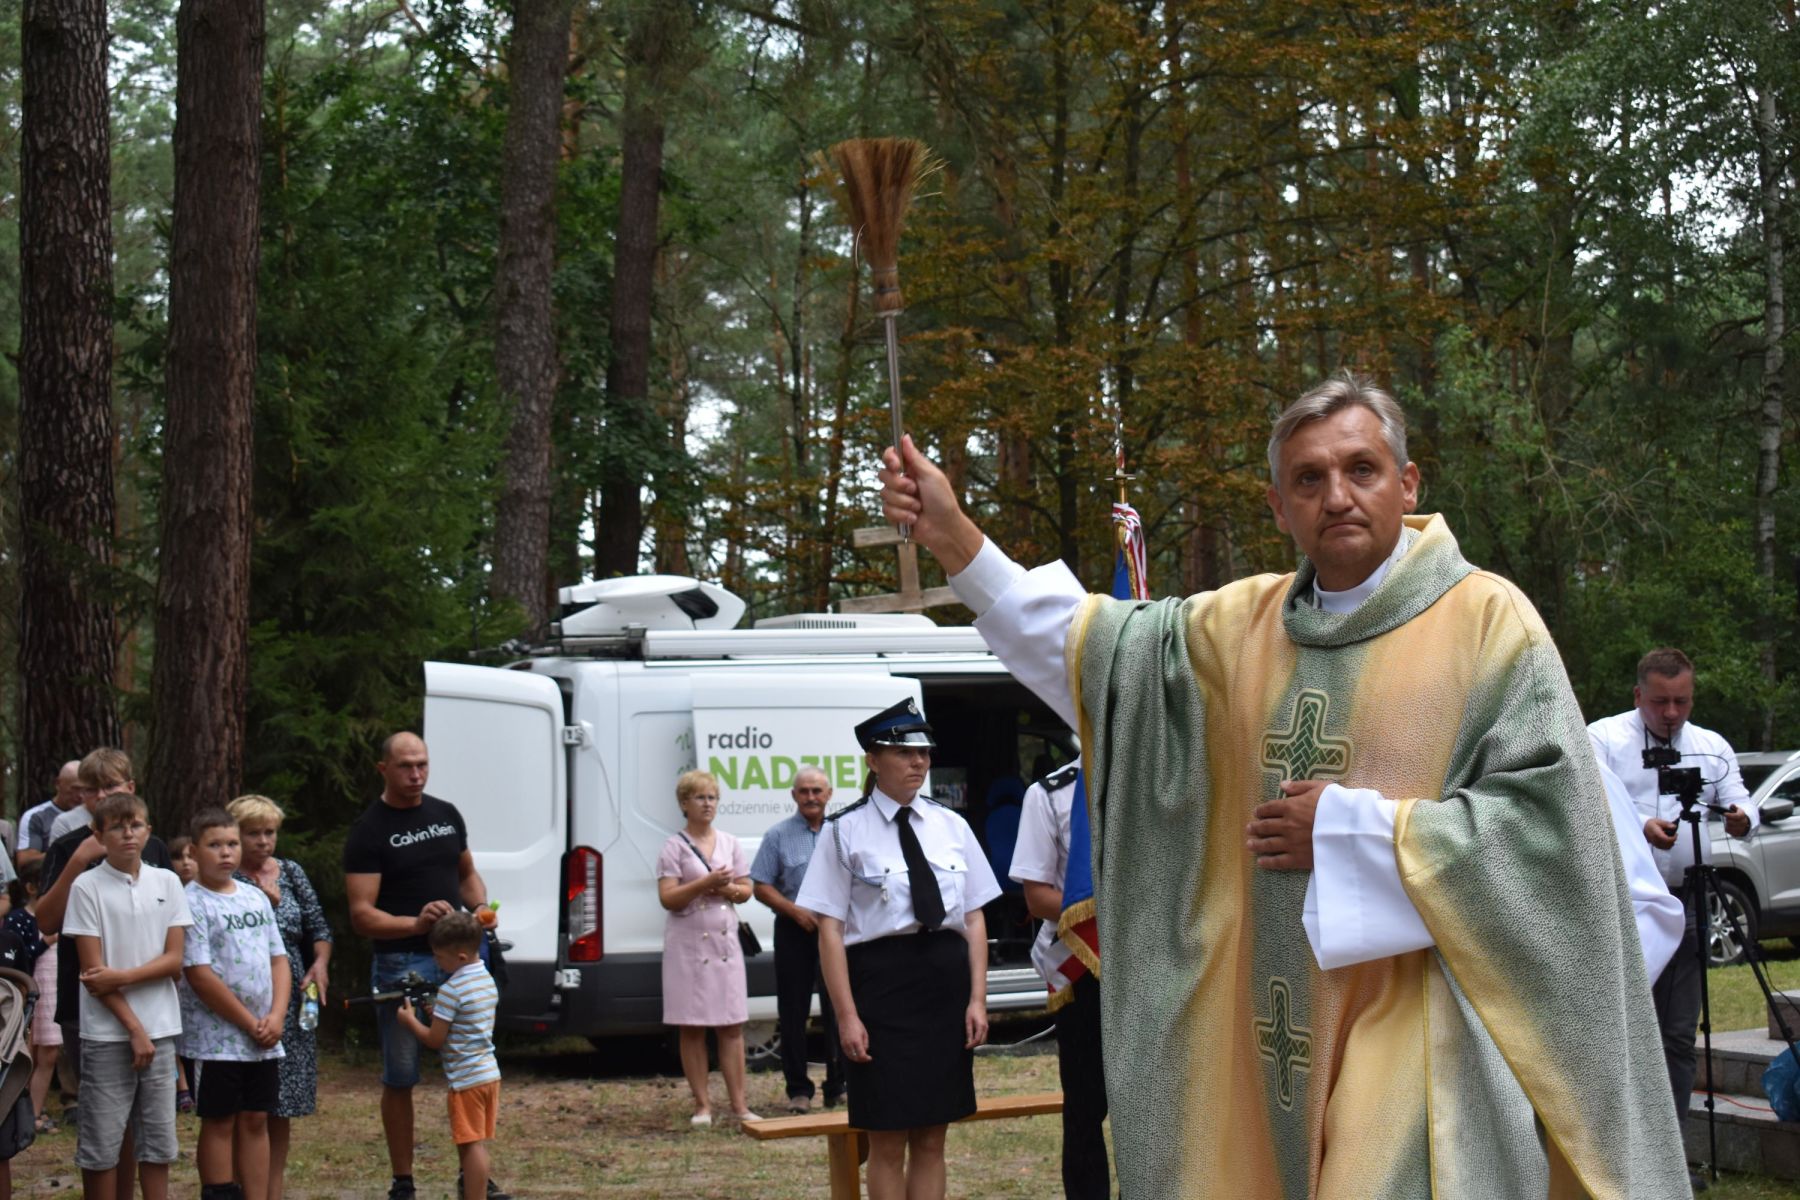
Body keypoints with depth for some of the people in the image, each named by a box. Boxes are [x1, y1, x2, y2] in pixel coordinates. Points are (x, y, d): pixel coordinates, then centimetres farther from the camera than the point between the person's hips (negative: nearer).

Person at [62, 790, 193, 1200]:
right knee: (102, 1145, 0)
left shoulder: (167, 883, 5)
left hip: (160, 1029, 3)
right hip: (106, 1033, -3)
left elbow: (174, 961, 2)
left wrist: (121, 976, -13)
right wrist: (134, 1028, -11)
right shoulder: (87, 887, -4)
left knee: (158, 1143, 6)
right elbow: (92, 971, -7)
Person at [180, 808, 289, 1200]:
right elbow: (200, 976, -15)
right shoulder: (192, 903, -10)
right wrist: (250, 1023, -13)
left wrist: (276, 1016, -4)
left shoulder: (256, 897, 11)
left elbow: (278, 959, 12)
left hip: (264, 1039, 6)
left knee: (256, 1122, 8)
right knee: (220, 1123, 0)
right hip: (216, 1038, -6)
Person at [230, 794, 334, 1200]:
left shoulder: (292, 873, 12)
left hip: (291, 1001, 5)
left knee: (280, 1108, 10)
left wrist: (320, 964, -3)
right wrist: (265, 901, -18)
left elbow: (319, 928, 14)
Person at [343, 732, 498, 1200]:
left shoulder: (446, 815, 10)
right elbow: (361, 915, -13)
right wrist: (416, 923, -29)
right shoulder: (369, 831, -7)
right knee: (400, 1078, 3)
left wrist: (482, 909, 1)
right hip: (402, 963, -5)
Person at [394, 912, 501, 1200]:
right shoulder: (488, 980, 10)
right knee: (478, 1143, 14)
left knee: (471, 1145, -6)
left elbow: (434, 1039, -13)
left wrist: (409, 1020, 2)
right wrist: (439, 1013, 14)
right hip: (490, 1073, 9)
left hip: (466, 1079, -9)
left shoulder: (451, 990, -17)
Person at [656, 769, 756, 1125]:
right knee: (692, 1028, 0)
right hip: (688, 945, -4)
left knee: (732, 1026, 1)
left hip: (725, 941, 4)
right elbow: (667, 897, -9)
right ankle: (702, 1104, 6)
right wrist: (705, 884, -18)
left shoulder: (729, 843, 12)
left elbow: (746, 891, 13)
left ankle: (738, 1103, 3)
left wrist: (726, 889, -8)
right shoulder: (674, 847, -2)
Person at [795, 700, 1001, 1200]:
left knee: (931, 1139, 9)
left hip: (946, 979, 4)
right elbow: (830, 929, -6)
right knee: (888, 1141, 1)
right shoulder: (847, 832, -3)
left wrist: (977, 998, 0)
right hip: (881, 978, -4)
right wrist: (847, 1015, -13)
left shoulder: (951, 826, 9)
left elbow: (974, 917, 9)